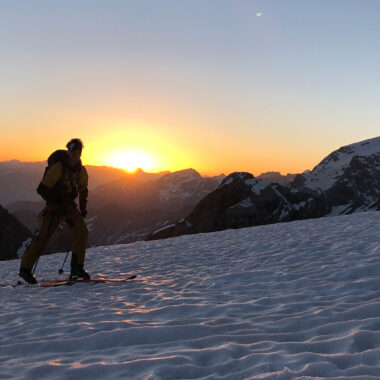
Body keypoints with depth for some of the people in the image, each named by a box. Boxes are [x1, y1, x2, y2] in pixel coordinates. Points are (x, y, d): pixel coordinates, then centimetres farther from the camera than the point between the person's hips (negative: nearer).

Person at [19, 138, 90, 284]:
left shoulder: (82, 171, 1)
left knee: (82, 231, -15)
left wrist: (83, 209, 11)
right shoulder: (57, 168, -17)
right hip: (54, 207, -5)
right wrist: (56, 202, -20)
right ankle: (25, 268, 9)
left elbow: (83, 191, 17)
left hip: (70, 206, 5)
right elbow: (42, 189, -14)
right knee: (43, 236, -6)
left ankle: (76, 267, -9)